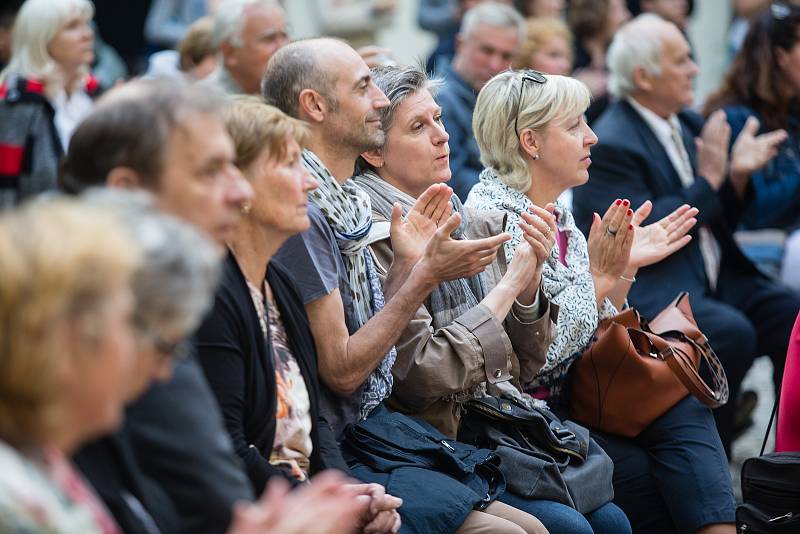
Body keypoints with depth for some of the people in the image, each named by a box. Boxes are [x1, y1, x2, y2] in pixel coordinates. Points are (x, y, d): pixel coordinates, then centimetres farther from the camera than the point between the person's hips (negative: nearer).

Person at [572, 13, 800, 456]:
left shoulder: (687, 124, 14)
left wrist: (737, 177, -1)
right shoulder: (610, 144, -12)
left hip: (713, 280, 8)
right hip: (646, 288, -8)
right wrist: (707, 181, -15)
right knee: (731, 333, -32)